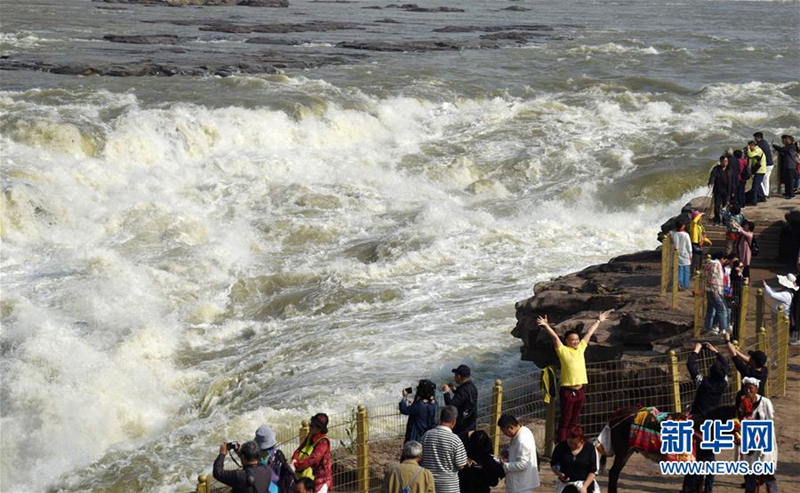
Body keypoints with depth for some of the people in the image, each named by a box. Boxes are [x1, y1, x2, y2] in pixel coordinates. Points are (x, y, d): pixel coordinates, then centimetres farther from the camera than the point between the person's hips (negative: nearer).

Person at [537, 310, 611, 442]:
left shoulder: (580, 348, 10)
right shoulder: (563, 350, -6)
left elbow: (589, 333, 19)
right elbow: (554, 336, -19)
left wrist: (599, 321, 29)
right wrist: (546, 325, -31)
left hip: (579, 391, 6)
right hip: (567, 391, -6)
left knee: (574, 421, 14)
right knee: (565, 421, -2)